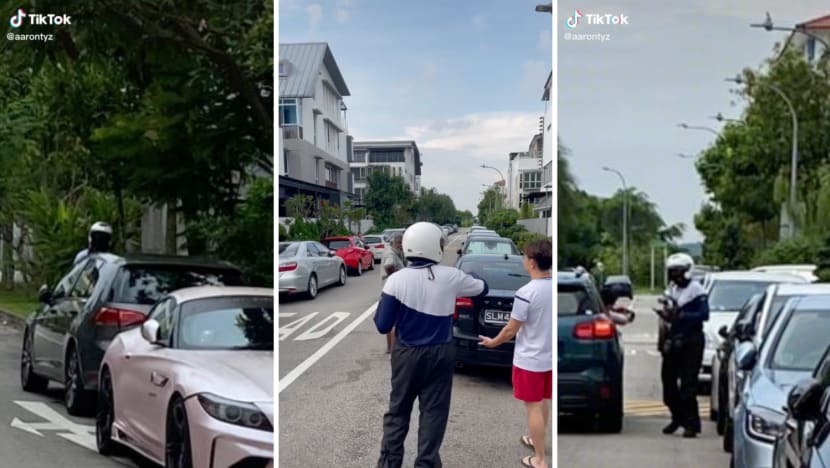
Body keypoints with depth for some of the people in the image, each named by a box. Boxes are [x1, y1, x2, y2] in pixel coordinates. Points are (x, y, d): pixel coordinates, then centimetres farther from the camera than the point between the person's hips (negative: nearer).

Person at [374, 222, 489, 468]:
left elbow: (383, 325, -9)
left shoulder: (397, 280, -12)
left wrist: (383, 302, 9)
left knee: (398, 410, 14)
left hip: (406, 354, 0)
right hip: (440, 354, 0)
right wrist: (473, 278, 32)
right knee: (433, 411, 9)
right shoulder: (451, 277, -9)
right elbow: (482, 288, 11)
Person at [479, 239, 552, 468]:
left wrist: (493, 342, 2)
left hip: (530, 360, -7)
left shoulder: (526, 293, -24)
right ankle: (537, 440, 44)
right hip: (550, 357, 7)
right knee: (544, 402, 24)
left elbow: (511, 330, -16)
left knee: (533, 407, 5)